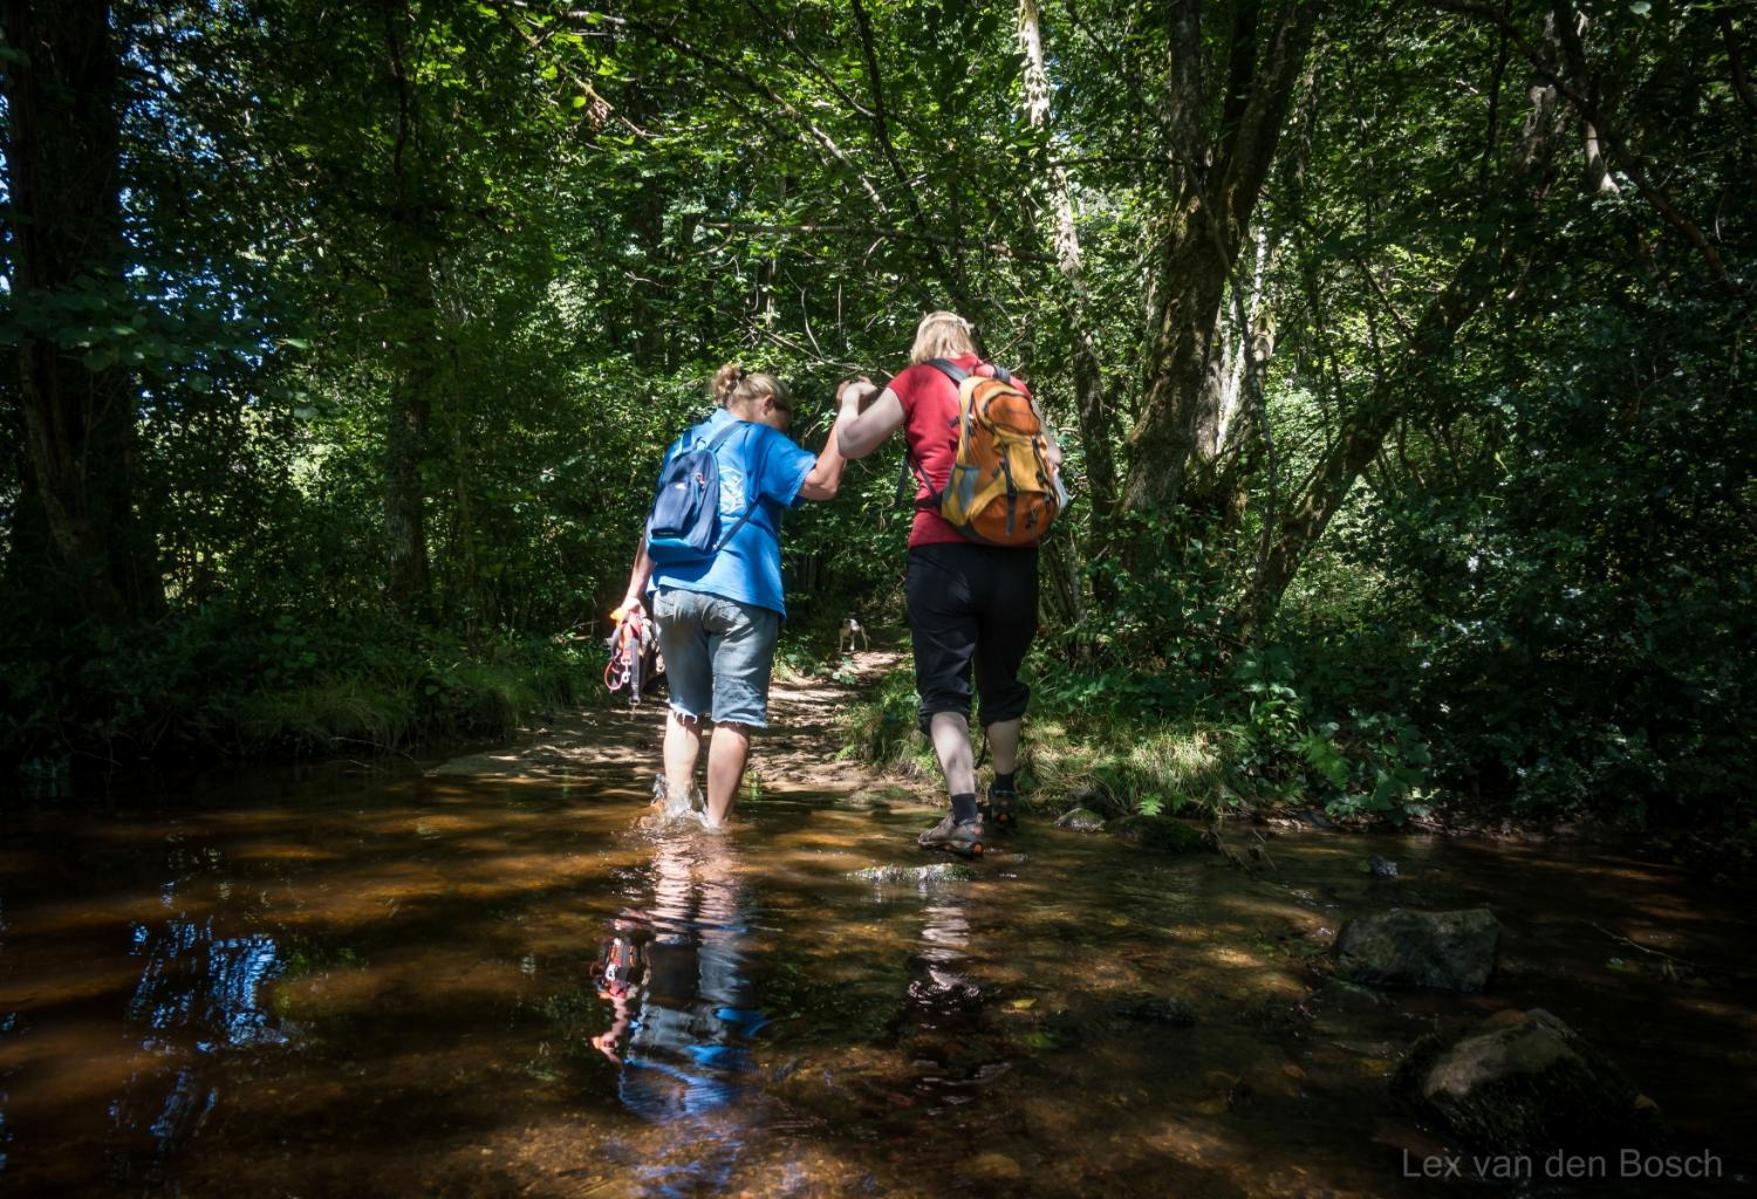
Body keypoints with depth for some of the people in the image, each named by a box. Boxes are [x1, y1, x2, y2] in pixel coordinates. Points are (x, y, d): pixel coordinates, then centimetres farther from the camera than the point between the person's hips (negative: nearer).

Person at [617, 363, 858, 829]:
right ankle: (714, 825, 1)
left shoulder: (684, 443, 21)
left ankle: (675, 813, 11)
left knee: (684, 707, 16)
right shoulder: (760, 441, 3)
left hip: (673, 590, 6)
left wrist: (634, 593, 20)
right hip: (739, 594, -6)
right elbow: (822, 482, -12)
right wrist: (847, 413, -3)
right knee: (735, 716, 0)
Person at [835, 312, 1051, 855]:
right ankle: (1004, 794, 35)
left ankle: (965, 815, -12)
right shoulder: (1013, 387, 13)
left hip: (942, 551, -3)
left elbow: (852, 444, 3)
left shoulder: (918, 381, 4)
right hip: (1014, 554, 4)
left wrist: (852, 399, 22)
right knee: (1002, 678, 20)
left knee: (944, 687, 1)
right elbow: (1051, 460, 15)